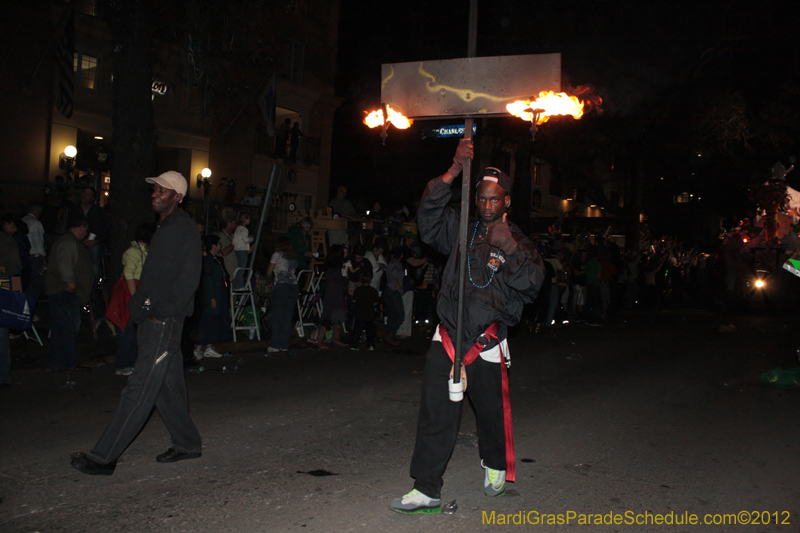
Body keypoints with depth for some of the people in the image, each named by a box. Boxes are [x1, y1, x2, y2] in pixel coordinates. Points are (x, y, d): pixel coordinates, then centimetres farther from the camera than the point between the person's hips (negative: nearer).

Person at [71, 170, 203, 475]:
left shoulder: (183, 228, -11)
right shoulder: (166, 227, 19)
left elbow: (188, 279, -18)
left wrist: (159, 312, -19)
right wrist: (140, 305, 12)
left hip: (164, 323, -10)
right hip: (154, 321, 10)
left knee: (140, 390, -6)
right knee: (168, 386, 15)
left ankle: (103, 457, -4)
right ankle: (187, 444, 26)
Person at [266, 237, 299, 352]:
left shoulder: (277, 254, 6)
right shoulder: (293, 258, 20)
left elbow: (269, 271, 9)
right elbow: (293, 270, 16)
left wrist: (268, 278, 29)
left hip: (281, 286, -5)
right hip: (294, 286, 5)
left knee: (277, 316, -1)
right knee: (288, 317, 6)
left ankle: (275, 345, -3)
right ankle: (284, 345, 6)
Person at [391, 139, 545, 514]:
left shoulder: (519, 242, 5)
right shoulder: (462, 232, 10)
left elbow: (532, 282, -9)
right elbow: (429, 215, -4)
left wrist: (511, 249, -24)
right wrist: (454, 170, -13)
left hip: (486, 345, -1)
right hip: (447, 339, 1)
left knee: (492, 412, 12)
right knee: (435, 413, -4)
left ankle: (496, 466, 41)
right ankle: (426, 490, 2)